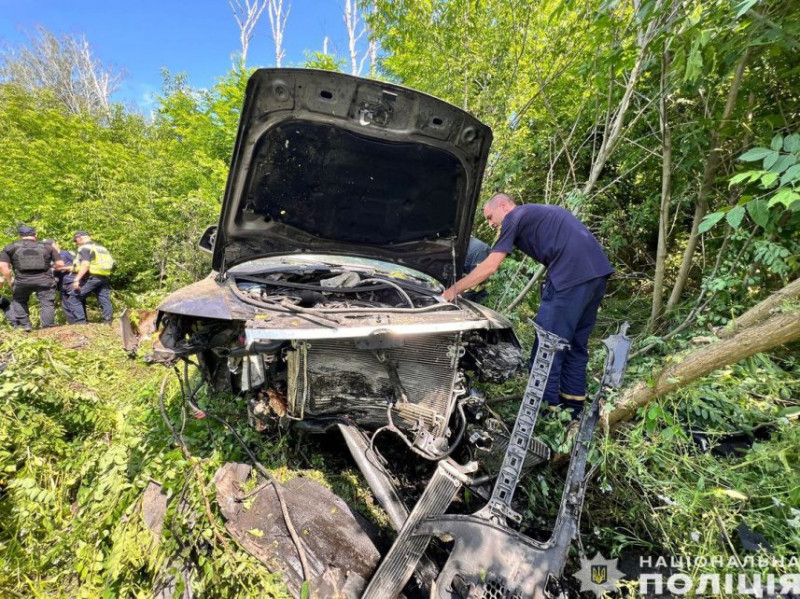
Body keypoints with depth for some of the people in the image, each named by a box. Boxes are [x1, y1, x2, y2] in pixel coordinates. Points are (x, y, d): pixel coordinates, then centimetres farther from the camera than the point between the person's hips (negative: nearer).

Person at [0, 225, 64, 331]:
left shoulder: (10, 247, 11)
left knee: (18, 302, 23)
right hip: (44, 279, -1)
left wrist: (9, 280, 11)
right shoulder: (46, 247, 12)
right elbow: (60, 264, 7)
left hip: (22, 280, 1)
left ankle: (23, 325, 18)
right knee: (47, 303, 5)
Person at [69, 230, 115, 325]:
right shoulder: (101, 247, 21)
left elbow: (85, 265, -17)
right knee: (105, 300, 7)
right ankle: (108, 322, 3)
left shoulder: (85, 248, -3)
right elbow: (112, 264, 19)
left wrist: (77, 279, -20)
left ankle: (80, 322, -5)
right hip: (104, 278, 7)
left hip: (91, 278, -7)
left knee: (75, 298, 1)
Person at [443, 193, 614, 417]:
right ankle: (573, 406, 29)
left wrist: (455, 289, 6)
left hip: (572, 275, -9)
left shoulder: (515, 217, 3)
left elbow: (489, 267, -2)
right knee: (576, 343, 18)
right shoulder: (540, 213, 29)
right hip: (598, 270, 10)